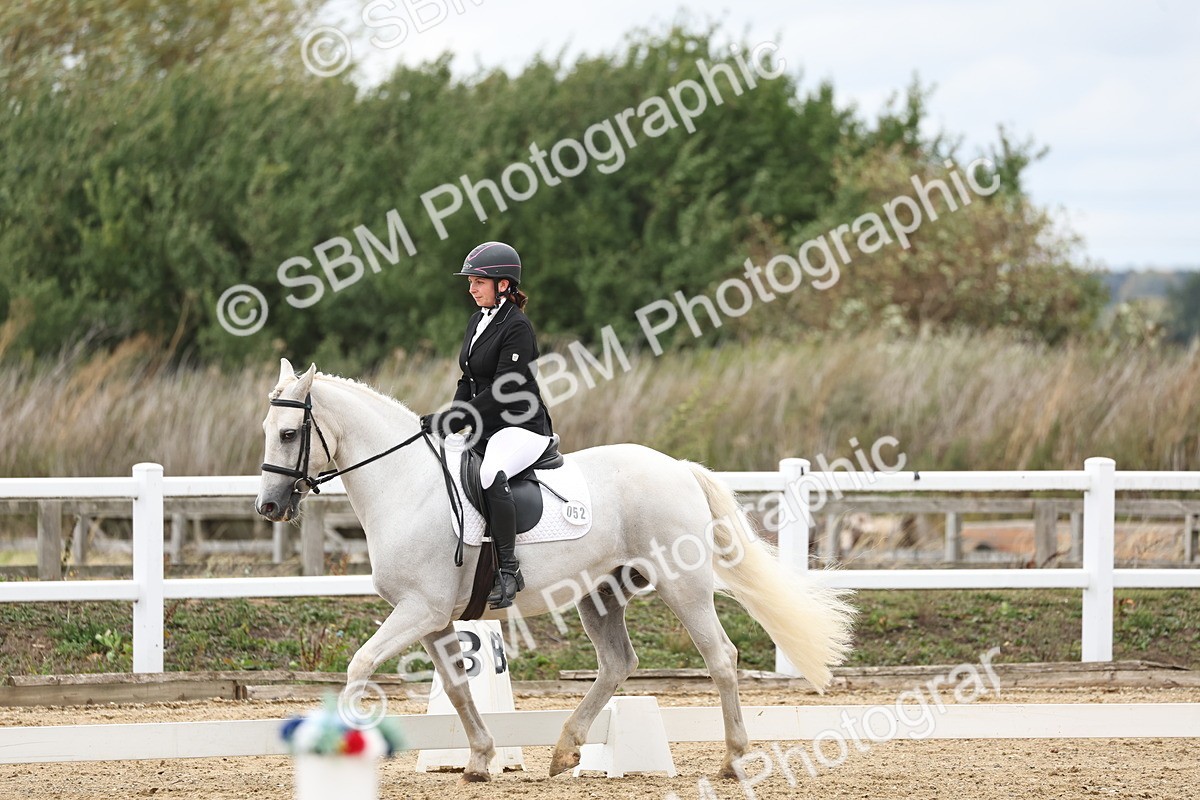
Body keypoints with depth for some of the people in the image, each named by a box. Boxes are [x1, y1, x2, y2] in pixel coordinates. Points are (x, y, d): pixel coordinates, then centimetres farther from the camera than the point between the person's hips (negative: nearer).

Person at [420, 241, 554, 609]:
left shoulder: (517, 328, -14)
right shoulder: (478, 322, 14)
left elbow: (501, 392, -20)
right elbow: (468, 382, 17)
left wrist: (452, 421, -22)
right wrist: (447, 423, 1)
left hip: (521, 427, -10)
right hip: (486, 428, 10)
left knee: (491, 476, -38)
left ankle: (509, 569, -30)